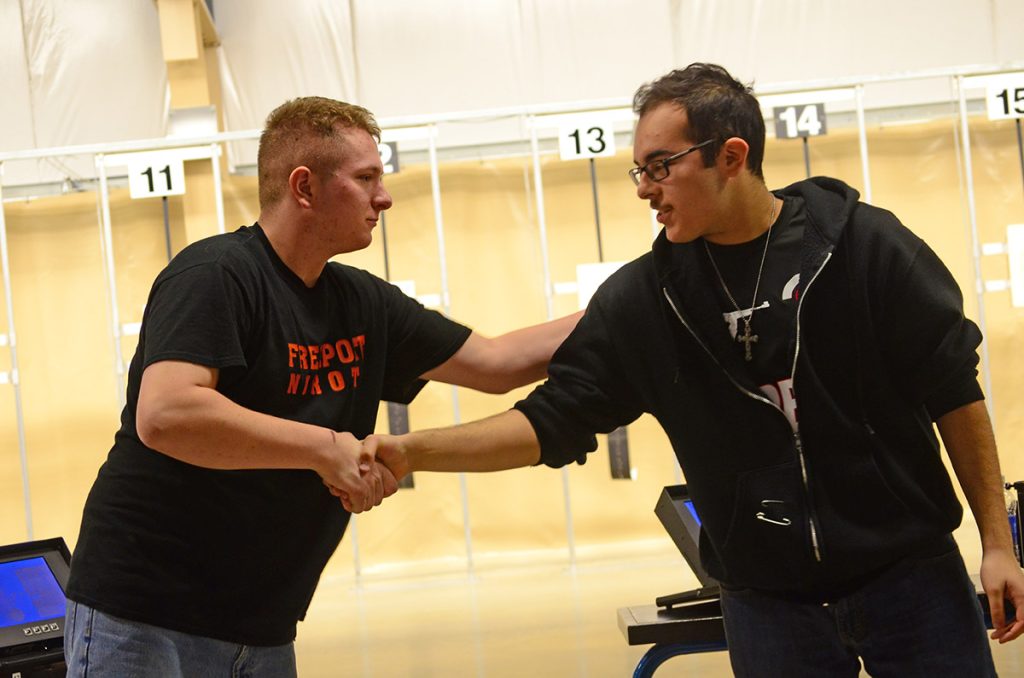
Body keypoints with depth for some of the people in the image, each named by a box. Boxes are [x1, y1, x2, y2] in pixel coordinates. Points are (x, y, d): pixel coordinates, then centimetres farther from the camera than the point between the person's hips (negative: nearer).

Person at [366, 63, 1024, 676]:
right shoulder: (641, 299, -4)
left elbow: (956, 394, -3)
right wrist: (413, 451, -15)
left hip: (909, 575, -1)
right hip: (767, 601, 2)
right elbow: (552, 422, -3)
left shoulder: (866, 245, -10)